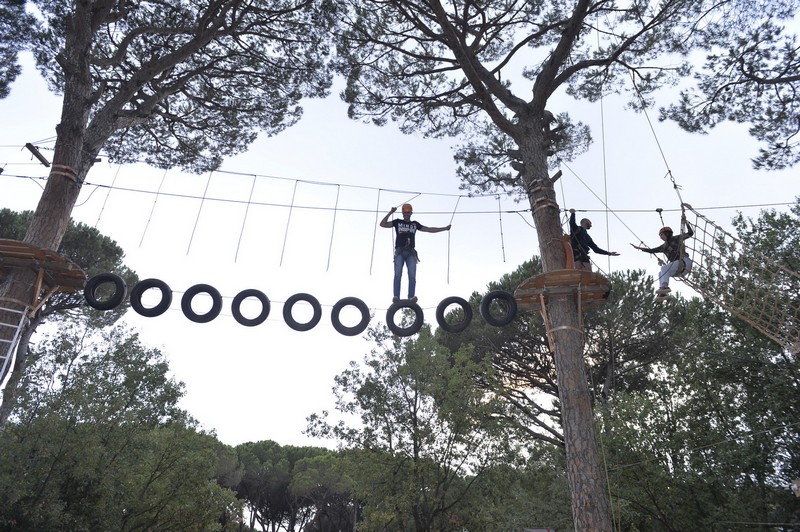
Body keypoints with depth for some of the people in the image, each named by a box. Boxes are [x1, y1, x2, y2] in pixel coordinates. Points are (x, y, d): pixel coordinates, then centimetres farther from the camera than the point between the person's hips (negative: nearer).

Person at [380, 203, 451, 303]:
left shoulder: (415, 224, 20)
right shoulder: (397, 222, 15)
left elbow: (429, 229, 22)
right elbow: (382, 224, 6)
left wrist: (445, 228, 19)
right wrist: (390, 213, -3)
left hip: (410, 252, 2)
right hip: (399, 252, -1)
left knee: (412, 275, -14)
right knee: (398, 274, -15)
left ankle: (411, 297, -20)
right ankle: (396, 296, -22)